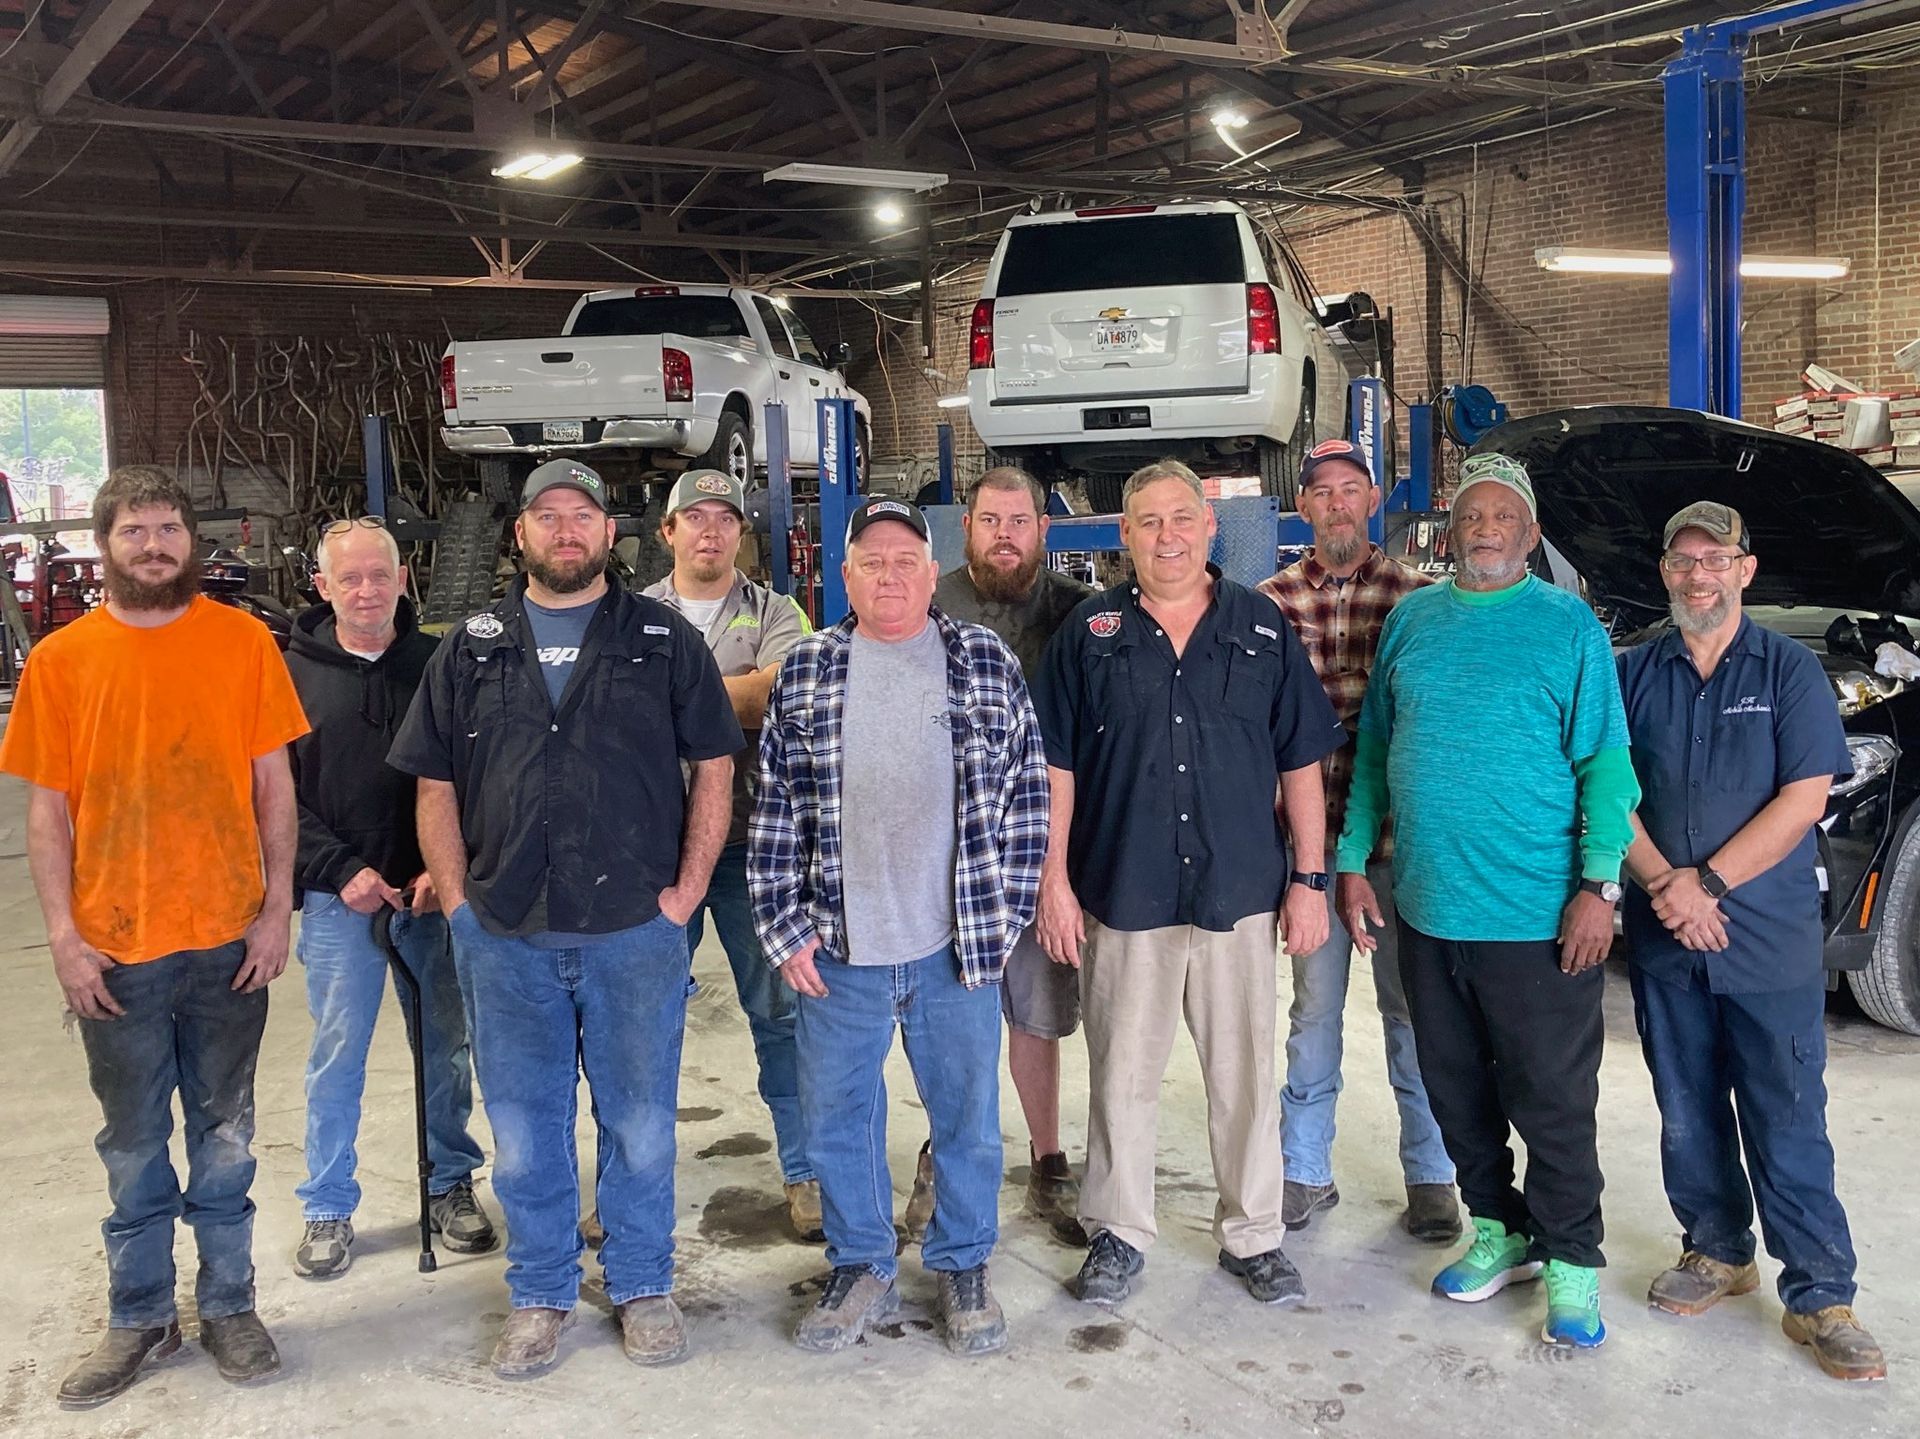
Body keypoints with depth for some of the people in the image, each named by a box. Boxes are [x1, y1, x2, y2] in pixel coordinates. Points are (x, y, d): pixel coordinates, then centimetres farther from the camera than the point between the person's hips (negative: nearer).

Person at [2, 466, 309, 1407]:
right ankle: (139, 1318, 29)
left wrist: (277, 908, -4)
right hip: (114, 949, 0)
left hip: (228, 939, 0)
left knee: (223, 1136, 14)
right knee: (134, 1145, 13)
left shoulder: (242, 641, -1)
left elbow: (273, 783, 1)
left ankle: (228, 1304, 29)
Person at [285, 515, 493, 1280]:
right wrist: (341, 873, -11)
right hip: (339, 900, -1)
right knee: (337, 1055, 6)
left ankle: (451, 1185, 28)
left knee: (445, 1046, 11)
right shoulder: (294, 674, 1)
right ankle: (327, 1207, 20)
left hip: (435, 894, 1)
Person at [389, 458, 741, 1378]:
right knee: (524, 1130, 11)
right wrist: (457, 901, 0)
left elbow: (715, 766, 3)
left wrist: (686, 890, -4)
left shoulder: (664, 640, 4)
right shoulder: (472, 649, 8)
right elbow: (435, 785, 9)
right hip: (505, 937, 2)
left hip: (636, 931, -1)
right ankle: (539, 1296, 27)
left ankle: (642, 1287, 27)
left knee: (641, 1124, 9)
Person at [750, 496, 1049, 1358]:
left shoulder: (988, 664, 3)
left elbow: (1027, 792, 3)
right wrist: (784, 927, 0)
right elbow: (775, 809, 5)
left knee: (968, 1118, 10)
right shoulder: (805, 673, 5)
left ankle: (963, 1267, 30)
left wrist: (1003, 914, -2)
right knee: (837, 1122, 11)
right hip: (837, 952, 1)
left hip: (959, 948, -1)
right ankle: (861, 1269, 30)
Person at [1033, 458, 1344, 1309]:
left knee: (1244, 1071, 9)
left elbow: (1300, 762, 6)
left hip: (1239, 890, 1)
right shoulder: (1090, 632, 2)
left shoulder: (1260, 627, 4)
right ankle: (1118, 1232, 24)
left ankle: (1254, 1235, 24)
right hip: (1122, 890, 0)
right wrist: (1055, 880, -2)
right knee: (1122, 1071, 9)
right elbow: (1057, 765, 3)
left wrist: (1309, 880, 2)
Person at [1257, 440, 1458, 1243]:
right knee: (1314, 1006, 11)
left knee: (1411, 1008, 8)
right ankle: (1306, 1171, 24)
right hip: (1311, 833, 1)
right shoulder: (1271, 601, 4)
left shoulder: (1416, 597, 1)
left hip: (1399, 835, -1)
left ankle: (1429, 1176, 22)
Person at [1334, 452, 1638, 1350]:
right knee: (1456, 1088, 14)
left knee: (1552, 1096, 4)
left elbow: (1605, 761, -5)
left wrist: (1599, 883, -13)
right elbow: (1374, 750, 14)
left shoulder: (1568, 624, -2)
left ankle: (1570, 1261, 19)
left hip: (1539, 914, -4)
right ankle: (1499, 1228, 32)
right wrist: (1354, 861, 8)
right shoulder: (1411, 620, 9)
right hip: (1427, 906, 4)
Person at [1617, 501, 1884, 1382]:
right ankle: (1717, 1251, 29)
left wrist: (1709, 883, -14)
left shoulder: (1789, 670, 1)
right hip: (1664, 941, 3)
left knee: (1787, 1119, -1)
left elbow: (1805, 797, -7)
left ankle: (1820, 1298, 7)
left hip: (1771, 939, -3)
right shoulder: (1633, 674, 7)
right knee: (1688, 1112, 12)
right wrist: (1664, 883, -13)